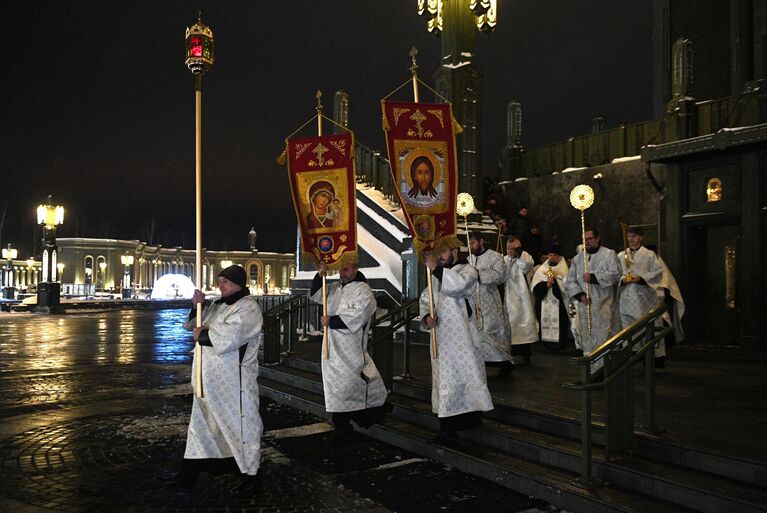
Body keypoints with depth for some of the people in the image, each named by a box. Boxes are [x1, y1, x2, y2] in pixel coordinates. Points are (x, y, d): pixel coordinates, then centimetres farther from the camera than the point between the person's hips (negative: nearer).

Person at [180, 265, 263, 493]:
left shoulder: (248, 308, -12)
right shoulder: (219, 305, 14)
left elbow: (229, 336, -24)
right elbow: (195, 324, 15)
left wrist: (203, 335, -11)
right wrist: (198, 306, -3)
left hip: (234, 380, -9)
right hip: (211, 377, 9)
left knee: (240, 422, 0)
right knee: (205, 422, 18)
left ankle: (250, 473, 13)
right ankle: (191, 474, 31)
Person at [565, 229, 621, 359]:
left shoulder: (608, 254, 2)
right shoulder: (578, 258, 13)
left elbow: (615, 274, -11)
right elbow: (570, 280, 8)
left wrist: (592, 277, -15)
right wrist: (580, 295, -7)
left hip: (603, 306, -4)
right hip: (584, 305, 4)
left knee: (603, 339, -8)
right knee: (587, 340, 6)